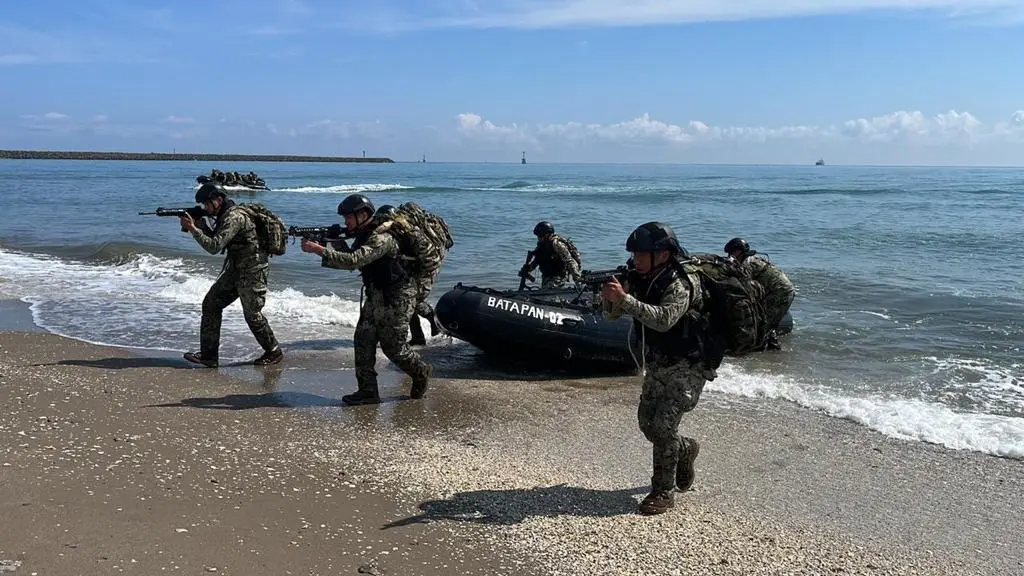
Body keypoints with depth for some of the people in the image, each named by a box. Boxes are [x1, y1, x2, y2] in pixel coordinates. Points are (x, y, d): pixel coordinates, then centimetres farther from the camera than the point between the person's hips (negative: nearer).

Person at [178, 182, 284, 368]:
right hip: (235, 270, 10)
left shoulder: (234, 217, -21)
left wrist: (193, 228, -24)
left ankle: (273, 352, 16)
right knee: (211, 303, 5)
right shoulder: (225, 216, 10)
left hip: (252, 271, -10)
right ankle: (209, 354, 8)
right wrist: (202, 225, -1)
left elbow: (214, 247, -27)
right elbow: (215, 240, 15)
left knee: (252, 314, -3)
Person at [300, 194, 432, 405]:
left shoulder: (381, 238, -26)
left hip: (397, 298, -9)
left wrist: (318, 250, -35)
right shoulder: (364, 235, 6)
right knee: (364, 339, 2)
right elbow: (352, 259, 9)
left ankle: (421, 372, 24)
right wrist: (338, 242, -8)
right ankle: (368, 391, 6)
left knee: (393, 346, -1)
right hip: (376, 296, 9)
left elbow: (353, 261, -35)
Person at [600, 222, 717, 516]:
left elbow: (664, 319, -40)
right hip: (657, 364, 8)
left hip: (688, 366, -8)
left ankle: (663, 492, 1)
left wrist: (624, 299, -43)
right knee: (647, 422, 11)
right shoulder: (638, 280, -2)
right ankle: (685, 449, 40)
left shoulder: (681, 284, -23)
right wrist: (609, 297, -22)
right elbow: (610, 314, 0)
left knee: (663, 425, -14)